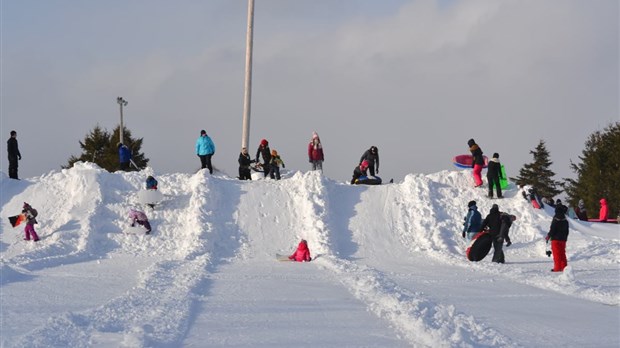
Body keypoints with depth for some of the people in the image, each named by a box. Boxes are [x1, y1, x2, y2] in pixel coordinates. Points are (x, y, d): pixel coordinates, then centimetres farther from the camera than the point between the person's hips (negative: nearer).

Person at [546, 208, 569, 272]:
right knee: (562, 254, 12)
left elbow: (552, 231, -14)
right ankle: (564, 267, 12)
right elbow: (567, 231, 14)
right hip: (563, 239, 6)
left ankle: (557, 268, -7)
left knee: (556, 254, -4)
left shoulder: (555, 221, -14)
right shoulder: (565, 221, 8)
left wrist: (548, 236, 2)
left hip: (555, 239, -6)